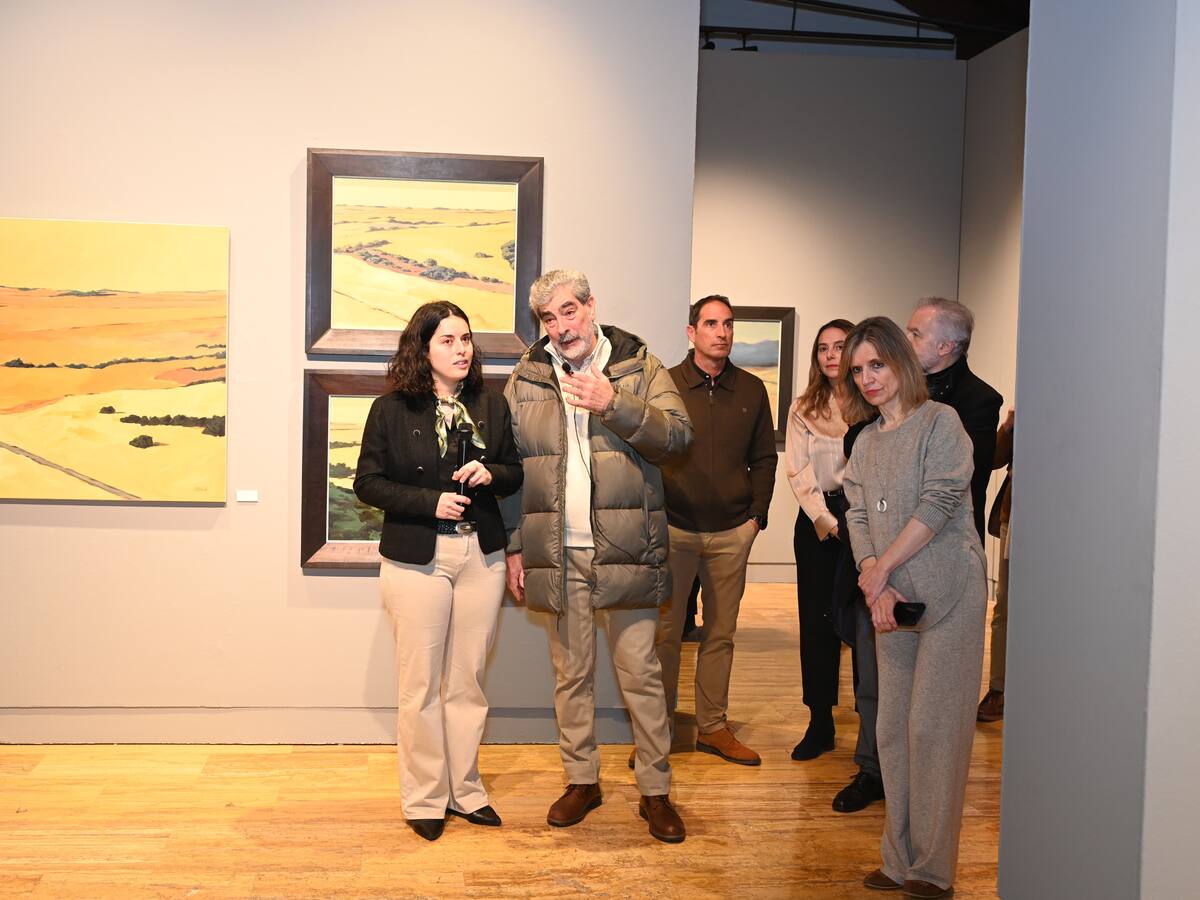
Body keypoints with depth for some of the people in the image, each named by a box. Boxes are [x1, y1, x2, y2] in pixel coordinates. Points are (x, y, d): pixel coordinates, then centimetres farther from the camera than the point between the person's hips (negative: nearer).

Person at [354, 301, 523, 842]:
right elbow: (367, 482, -3)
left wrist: (491, 474, -9)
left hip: (481, 555, 3)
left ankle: (464, 790, 24)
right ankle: (425, 799, 17)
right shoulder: (392, 409, -3)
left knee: (468, 681, 10)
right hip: (416, 558, -3)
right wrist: (430, 502, -15)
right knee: (421, 686, 3)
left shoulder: (491, 406, 7)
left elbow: (516, 473, 14)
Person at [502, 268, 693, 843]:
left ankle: (655, 791, 16)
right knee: (571, 671, 12)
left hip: (626, 550, -2)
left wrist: (616, 404, -20)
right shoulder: (525, 380, 7)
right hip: (557, 553, 2)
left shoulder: (639, 368, 2)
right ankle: (581, 781, 27)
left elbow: (677, 435, -8)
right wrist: (513, 547, 4)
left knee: (641, 672, 3)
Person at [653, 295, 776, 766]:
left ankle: (713, 727, 19)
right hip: (673, 528, -2)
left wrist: (757, 514, 6)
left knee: (720, 633, 9)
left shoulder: (752, 390, 8)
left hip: (733, 533, 3)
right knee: (665, 632, 2)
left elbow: (764, 458, 13)